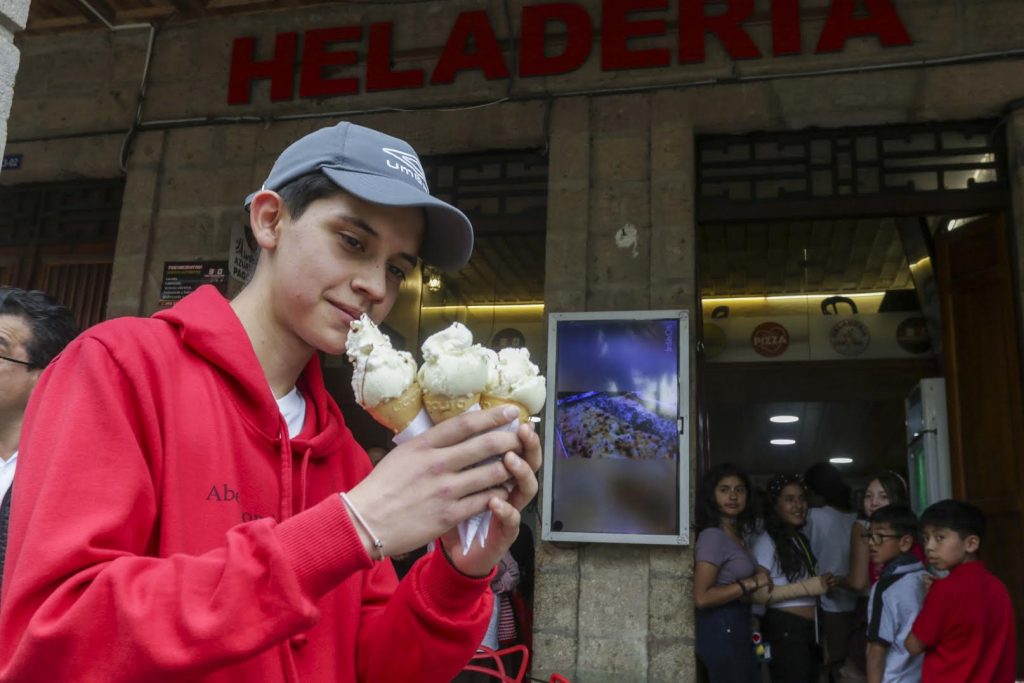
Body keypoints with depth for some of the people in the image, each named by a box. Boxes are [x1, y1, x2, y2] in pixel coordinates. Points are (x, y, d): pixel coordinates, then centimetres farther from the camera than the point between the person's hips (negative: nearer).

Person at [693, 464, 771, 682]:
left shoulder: (738, 533, 11)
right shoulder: (713, 536, -19)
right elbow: (701, 597, -26)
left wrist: (758, 573, 4)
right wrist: (751, 583, -21)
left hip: (737, 627, 10)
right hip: (721, 629, -10)